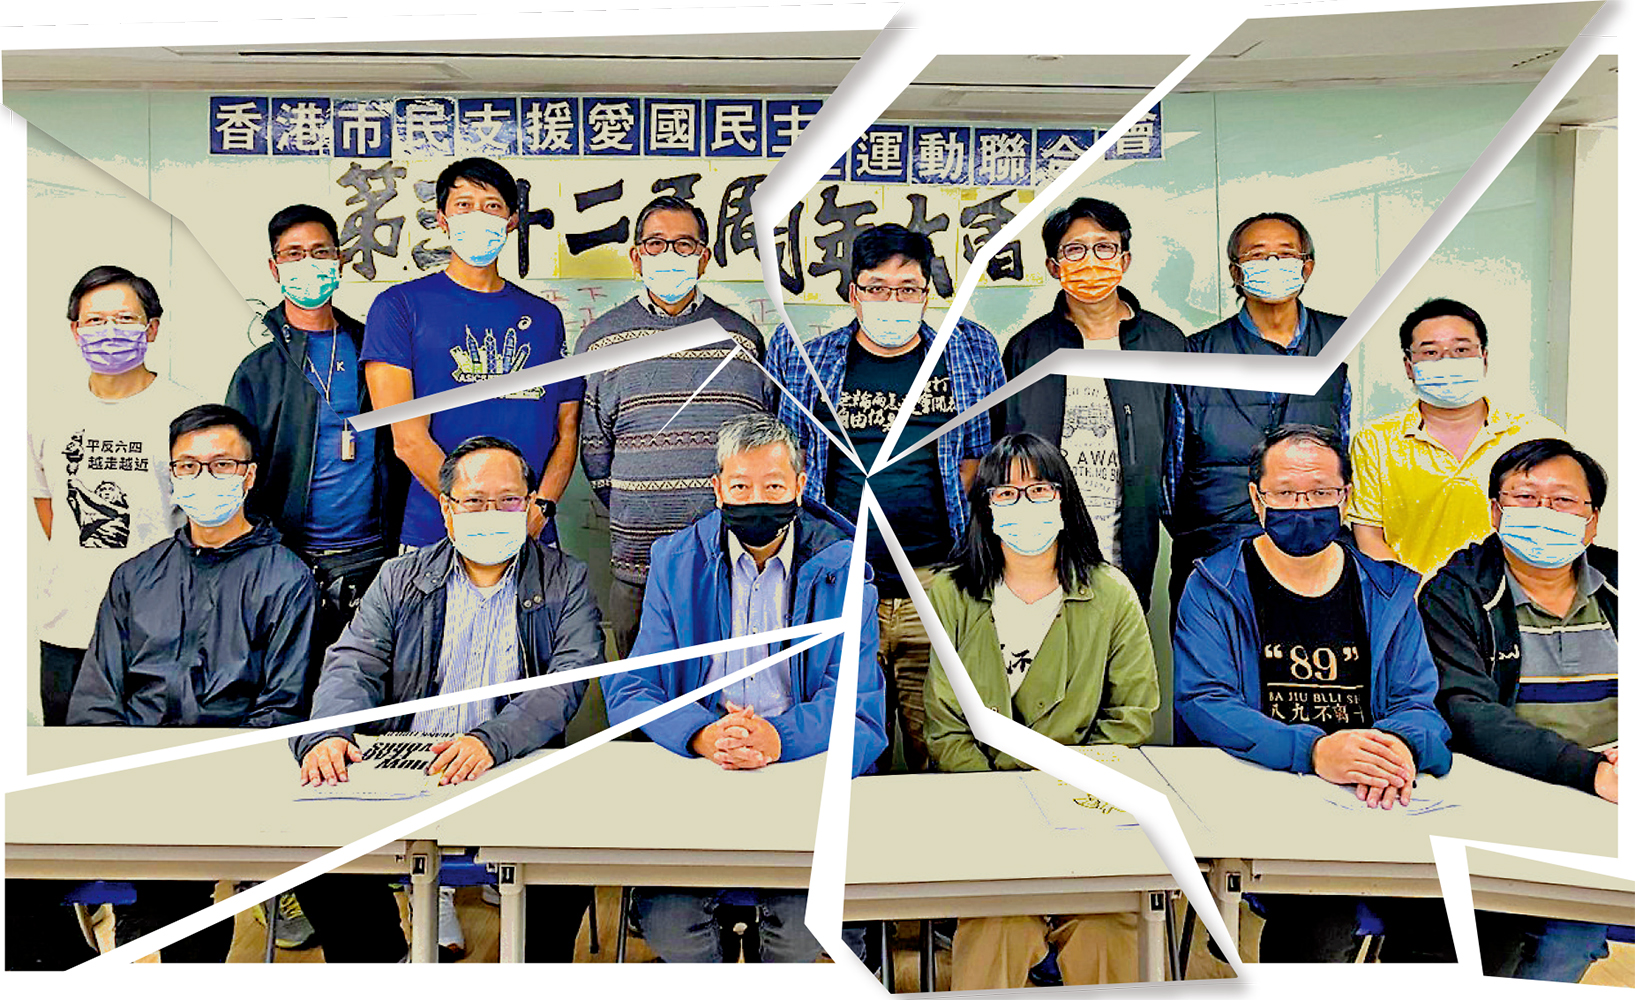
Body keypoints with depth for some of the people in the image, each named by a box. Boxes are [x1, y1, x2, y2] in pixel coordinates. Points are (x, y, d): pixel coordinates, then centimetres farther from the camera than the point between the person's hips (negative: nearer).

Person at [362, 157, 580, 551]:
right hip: (434, 538, -3)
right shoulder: (400, 305, 1)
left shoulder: (545, 317, 13)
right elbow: (407, 440, -7)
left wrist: (539, 510, -6)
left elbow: (567, 431, 10)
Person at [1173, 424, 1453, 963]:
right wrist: (1312, 750, -24)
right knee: (1323, 926, -29)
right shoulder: (1215, 586, 3)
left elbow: (1419, 703, 9)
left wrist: (1398, 745, -17)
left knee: (1444, 918, -21)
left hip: (1376, 802, 4)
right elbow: (1201, 703, -8)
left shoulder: (1389, 590, 14)